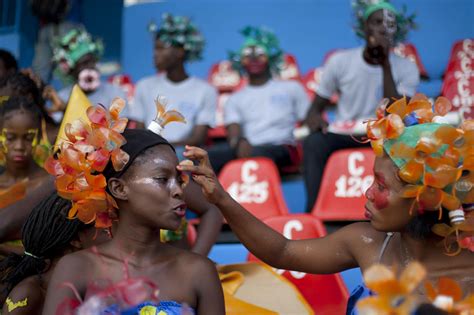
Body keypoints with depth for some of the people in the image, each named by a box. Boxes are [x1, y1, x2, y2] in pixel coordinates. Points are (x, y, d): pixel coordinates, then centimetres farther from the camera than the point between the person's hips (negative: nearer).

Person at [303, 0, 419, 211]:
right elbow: (315, 108, 5)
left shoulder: (407, 69, -3)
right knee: (313, 142, -32)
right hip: (343, 136, 1)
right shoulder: (340, 61, 0)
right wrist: (315, 120, -22)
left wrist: (385, 65, -19)